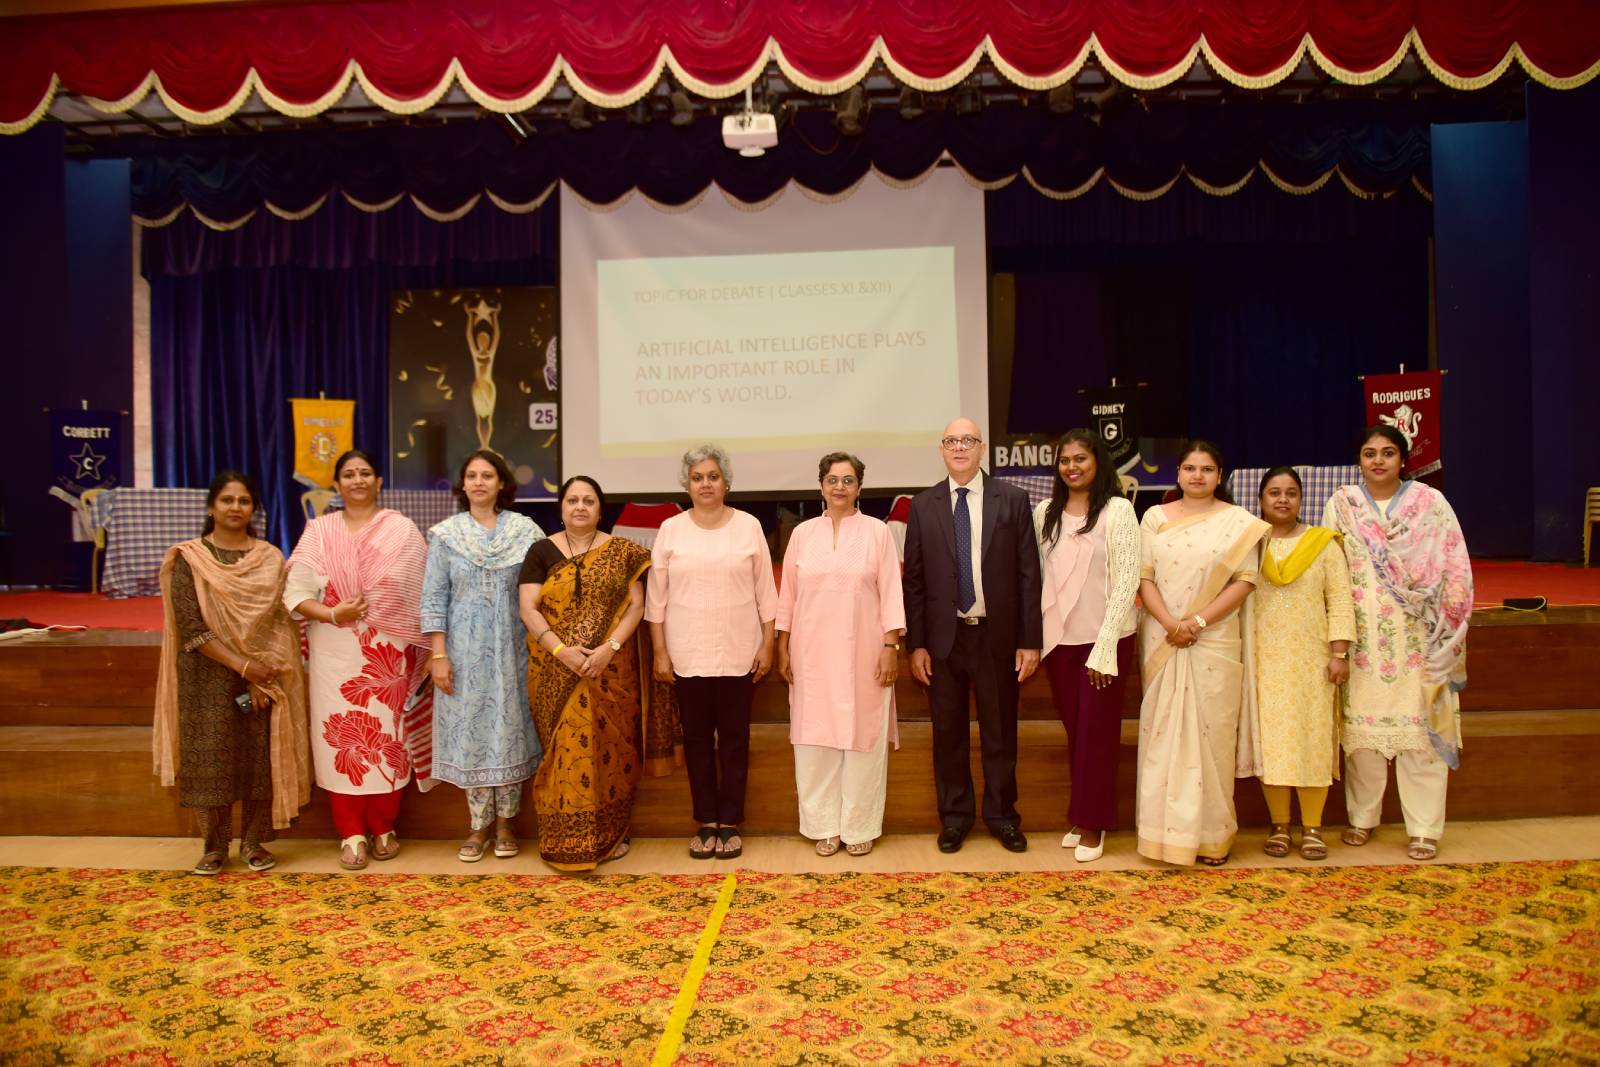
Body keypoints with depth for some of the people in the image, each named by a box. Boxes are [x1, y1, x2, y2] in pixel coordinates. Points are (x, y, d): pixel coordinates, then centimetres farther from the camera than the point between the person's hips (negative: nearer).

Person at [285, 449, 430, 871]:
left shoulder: (403, 530, 3)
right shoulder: (318, 531, 5)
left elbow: (423, 593, 1)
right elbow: (295, 593, 0)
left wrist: (429, 651, -5)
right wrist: (332, 614, -16)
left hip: (390, 654, -1)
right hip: (337, 655, 1)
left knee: (387, 738, 5)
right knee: (343, 740, 2)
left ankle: (384, 829, 20)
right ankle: (352, 834, 14)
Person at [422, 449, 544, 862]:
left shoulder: (525, 530, 1)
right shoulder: (445, 534, 1)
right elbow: (434, 598, 0)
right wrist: (438, 654, -7)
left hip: (511, 649, 0)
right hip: (465, 649, 0)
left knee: (509, 729, 5)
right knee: (470, 732, 4)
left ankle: (505, 822, 19)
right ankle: (480, 824, 18)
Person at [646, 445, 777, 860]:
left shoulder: (748, 526, 1)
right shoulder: (671, 530, 1)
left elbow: (765, 592, 3)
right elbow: (657, 597, 3)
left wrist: (768, 644, 0)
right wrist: (660, 651, -1)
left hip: (738, 654, 0)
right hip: (688, 654, 1)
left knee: (734, 739, 6)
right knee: (697, 739, 9)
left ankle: (730, 823, 18)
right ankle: (705, 823, 21)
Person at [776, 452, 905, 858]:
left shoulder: (877, 531, 0)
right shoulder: (803, 533, 5)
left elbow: (890, 593, -2)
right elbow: (788, 596, 8)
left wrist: (891, 646, -8)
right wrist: (783, 648, 5)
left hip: (863, 653, -2)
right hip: (813, 653, 2)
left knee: (863, 737, 4)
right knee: (816, 738, 5)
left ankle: (860, 826, 16)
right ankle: (824, 825, 17)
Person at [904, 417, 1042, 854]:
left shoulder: (1012, 500, -1)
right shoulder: (923, 506, 3)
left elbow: (1028, 574, -2)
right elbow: (913, 580, 3)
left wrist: (1030, 641, -5)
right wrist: (916, 645, -1)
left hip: (997, 636, -1)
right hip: (943, 637, 1)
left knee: (1000, 732, 10)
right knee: (948, 733, 10)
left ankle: (1001, 815, 27)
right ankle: (955, 815, 25)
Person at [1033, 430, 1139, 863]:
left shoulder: (1117, 510, -8)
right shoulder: (1045, 512, 5)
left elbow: (1126, 582, -10)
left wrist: (1104, 648, -13)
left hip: (1104, 640, -4)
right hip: (1059, 638, 4)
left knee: (1097, 732, 5)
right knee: (1074, 731, 12)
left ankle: (1093, 823, 19)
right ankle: (1082, 816, 25)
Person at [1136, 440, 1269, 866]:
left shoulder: (1239, 521, 3)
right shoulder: (1155, 517, 7)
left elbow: (1244, 581, -4)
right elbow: (1144, 578, 2)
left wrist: (1199, 622, -13)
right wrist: (1170, 624, -13)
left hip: (1216, 643, -1)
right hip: (1163, 642, 1)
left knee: (1212, 733, 2)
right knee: (1163, 733, 3)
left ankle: (1212, 834, 13)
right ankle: (1167, 829, 12)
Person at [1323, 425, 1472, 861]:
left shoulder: (1430, 502, 3)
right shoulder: (1341, 504, 5)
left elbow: (1455, 569, 2)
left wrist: (1446, 629, -5)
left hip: (1417, 637, -1)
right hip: (1363, 636, 1)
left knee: (1420, 726, 1)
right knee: (1361, 725, 5)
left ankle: (1424, 828, 10)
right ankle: (1362, 817, 18)